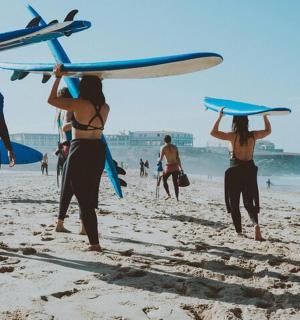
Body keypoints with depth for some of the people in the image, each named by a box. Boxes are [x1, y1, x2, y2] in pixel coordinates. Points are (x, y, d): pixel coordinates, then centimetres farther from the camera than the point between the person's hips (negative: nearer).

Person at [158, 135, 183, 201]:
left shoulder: (163, 147, -4)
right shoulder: (175, 147, 6)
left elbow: (161, 159, -9)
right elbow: (178, 158, 4)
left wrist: (158, 161, 15)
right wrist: (181, 168, 8)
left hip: (169, 166, -3)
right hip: (176, 166, 3)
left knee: (164, 180, 17)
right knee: (175, 182, 8)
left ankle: (168, 194, 4)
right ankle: (177, 197, 4)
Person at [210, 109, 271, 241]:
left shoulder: (233, 136, -10)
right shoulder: (253, 135, 1)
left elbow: (213, 132, -7)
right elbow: (268, 130, 20)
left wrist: (219, 117, -3)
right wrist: (265, 116, 24)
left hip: (235, 171, -3)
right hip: (250, 171, 3)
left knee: (234, 204, 9)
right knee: (249, 202, 11)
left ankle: (239, 232, 9)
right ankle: (256, 224, -16)